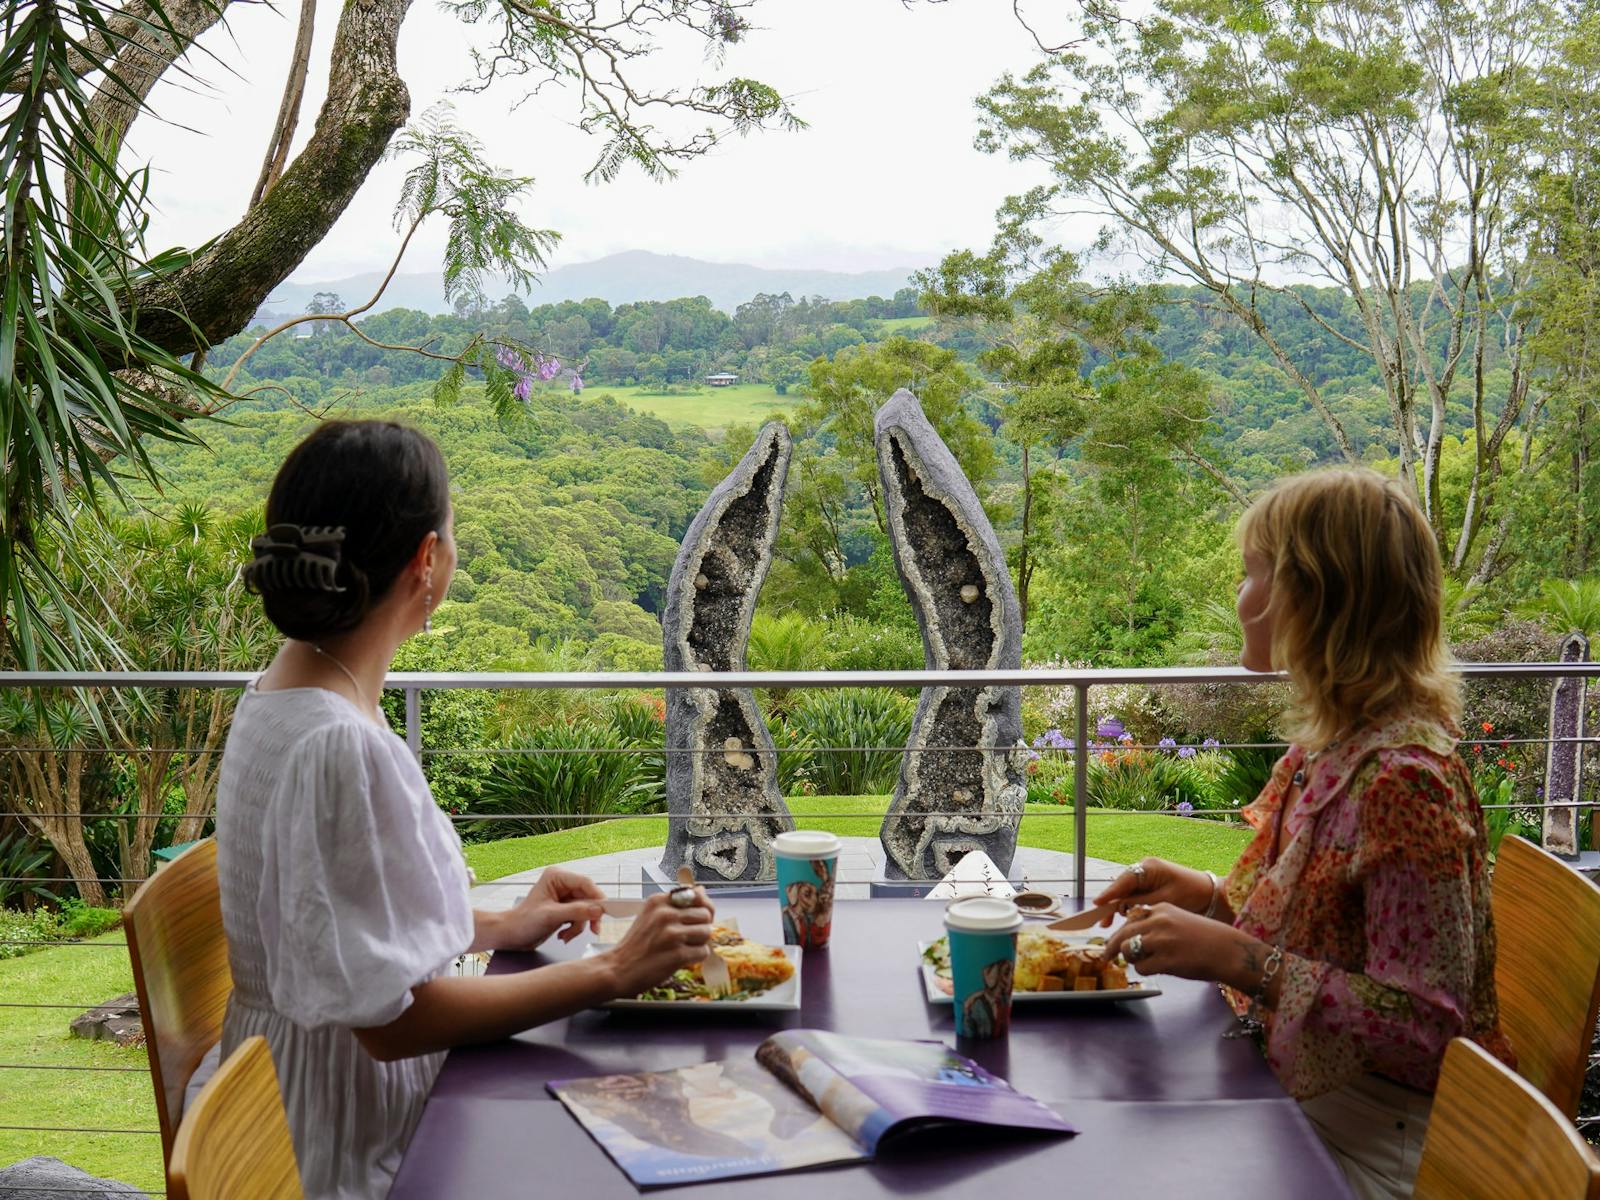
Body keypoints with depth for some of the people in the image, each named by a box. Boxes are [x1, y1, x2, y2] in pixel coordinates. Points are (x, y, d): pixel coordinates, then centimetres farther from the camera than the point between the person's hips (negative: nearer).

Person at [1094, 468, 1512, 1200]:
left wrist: (1242, 961, -31)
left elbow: (1423, 1022, -25)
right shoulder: (1331, 741, 2)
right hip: (1291, 1081, 8)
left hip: (1361, 1133, -8)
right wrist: (1212, 896, 0)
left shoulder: (1401, 779, -26)